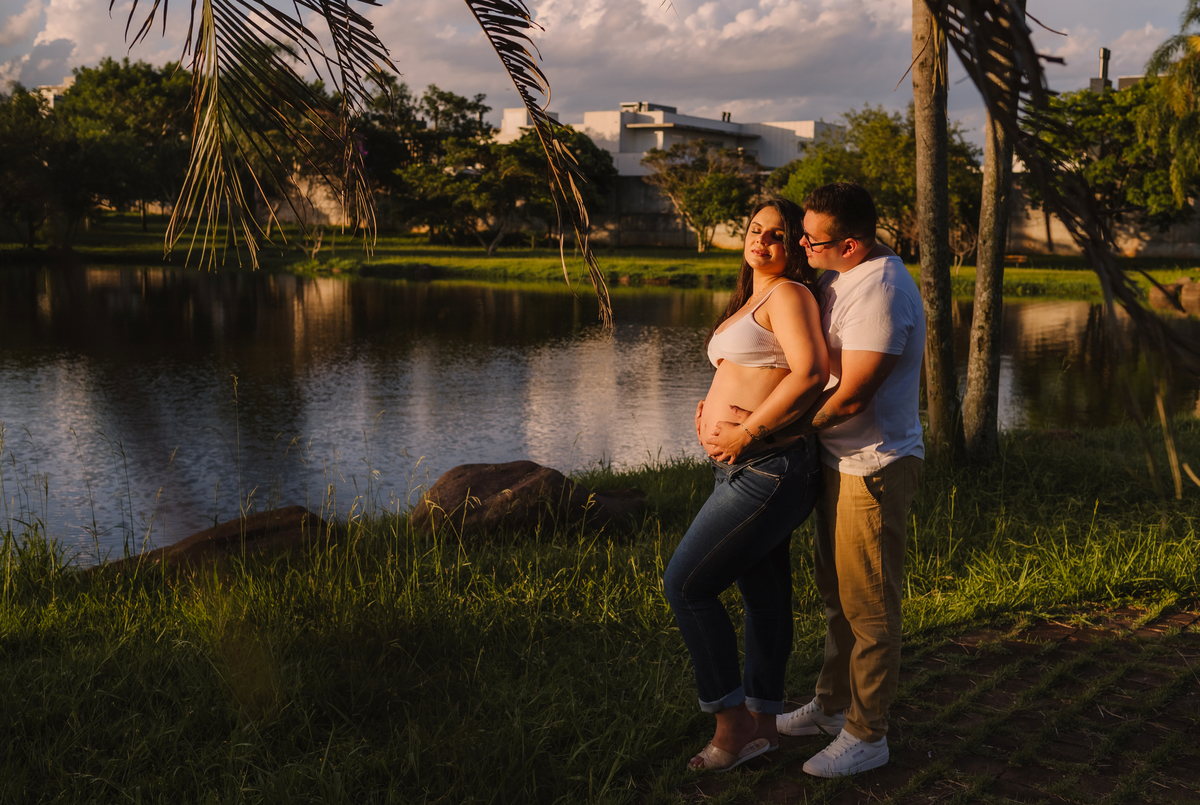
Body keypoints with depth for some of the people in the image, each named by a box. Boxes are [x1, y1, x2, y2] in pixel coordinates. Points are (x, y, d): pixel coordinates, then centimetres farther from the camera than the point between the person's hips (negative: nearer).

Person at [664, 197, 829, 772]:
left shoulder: (788, 294, -10)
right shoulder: (749, 302, 19)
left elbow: (811, 371, -24)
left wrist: (748, 433, -20)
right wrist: (714, 407, 10)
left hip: (766, 468, -9)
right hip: (742, 468, 9)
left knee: (686, 584, -8)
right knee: (764, 595, 14)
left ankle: (732, 725, 2)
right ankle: (762, 724, 24)